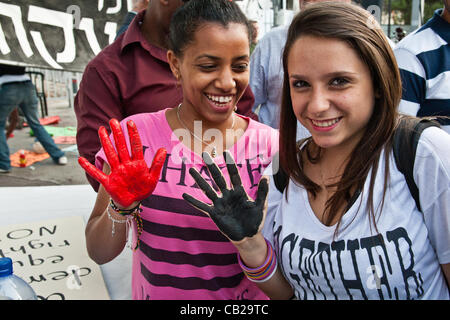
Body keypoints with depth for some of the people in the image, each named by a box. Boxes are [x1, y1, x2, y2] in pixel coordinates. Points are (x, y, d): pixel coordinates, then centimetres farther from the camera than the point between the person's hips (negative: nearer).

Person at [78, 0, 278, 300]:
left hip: (244, 302, 0)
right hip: (153, 292, 1)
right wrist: (121, 207, -25)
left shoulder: (270, 146, -14)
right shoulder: (134, 136, -13)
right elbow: (99, 253, -8)